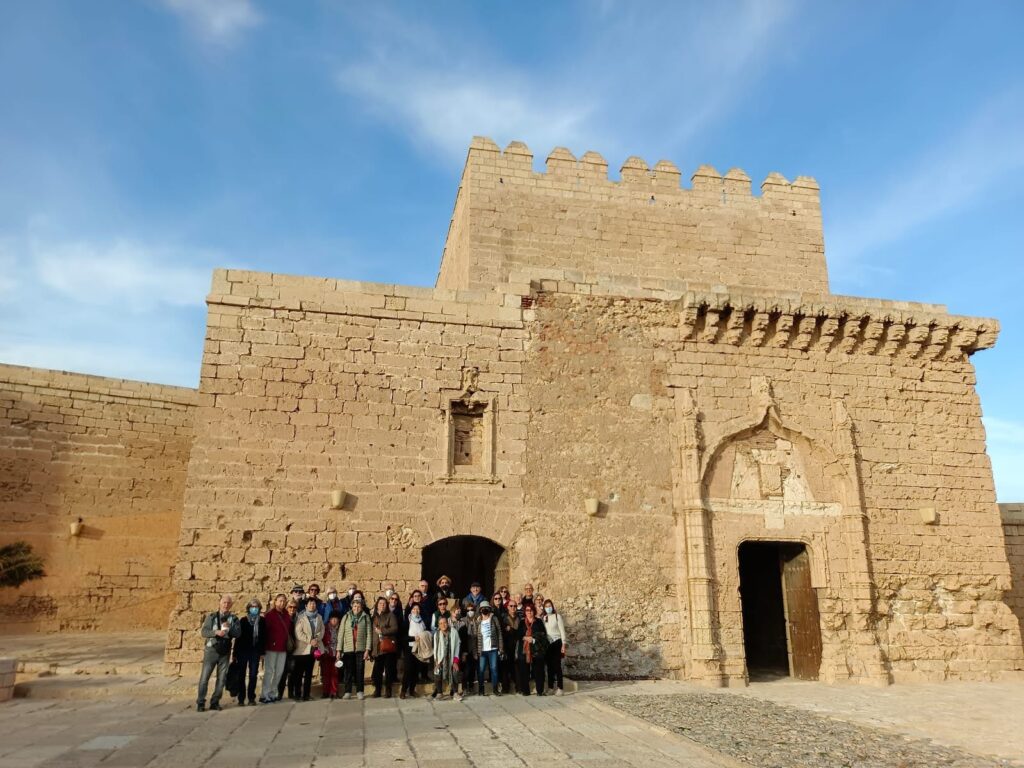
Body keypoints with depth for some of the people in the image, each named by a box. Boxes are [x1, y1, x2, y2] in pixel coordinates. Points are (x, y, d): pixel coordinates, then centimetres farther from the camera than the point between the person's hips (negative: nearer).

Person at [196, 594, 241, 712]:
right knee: (204, 677, -1)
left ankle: (215, 702, 17)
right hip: (211, 650, -2)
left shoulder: (233, 618, 5)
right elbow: (203, 631, -9)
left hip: (225, 652, 2)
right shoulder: (211, 617, 0)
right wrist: (216, 632, -24)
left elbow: (238, 633, -5)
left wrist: (229, 628, -23)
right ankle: (200, 703, 9)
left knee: (221, 679, 5)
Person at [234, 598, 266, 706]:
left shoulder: (262, 621, 2)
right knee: (242, 675, 3)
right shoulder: (243, 620, -2)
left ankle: (251, 697, 12)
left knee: (253, 675, 4)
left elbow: (264, 637, 4)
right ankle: (241, 698, 9)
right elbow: (238, 636, -2)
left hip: (255, 652, 1)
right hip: (243, 651, -1)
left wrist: (262, 652, 0)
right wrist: (235, 653, -4)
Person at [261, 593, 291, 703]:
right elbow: (265, 630, -12)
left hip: (283, 648, 6)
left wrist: (291, 642, 5)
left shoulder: (286, 615, 11)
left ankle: (273, 693, 20)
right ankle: (264, 695, 4)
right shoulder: (270, 614, -7)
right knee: (269, 671, -2)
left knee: (279, 671, 10)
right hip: (271, 647, -6)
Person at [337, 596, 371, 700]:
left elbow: (368, 633, 0)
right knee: (348, 671, 2)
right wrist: (339, 649, -3)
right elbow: (341, 633, 4)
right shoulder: (346, 617, 6)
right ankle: (347, 692, 10)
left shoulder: (366, 617, 4)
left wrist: (367, 649, -7)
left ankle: (359, 692, 12)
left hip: (360, 648, -1)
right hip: (348, 648, 1)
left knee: (360, 670, 3)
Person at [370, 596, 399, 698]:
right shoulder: (374, 617, 16)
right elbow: (372, 632, 14)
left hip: (388, 646, -3)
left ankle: (388, 690, 7)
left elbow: (395, 628, -8)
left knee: (389, 669, -1)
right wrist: (371, 647, 7)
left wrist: (382, 631, -12)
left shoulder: (390, 615, 4)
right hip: (378, 647, 3)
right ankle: (377, 690, 12)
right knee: (377, 669, 1)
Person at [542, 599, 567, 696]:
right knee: (549, 665, 7)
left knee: (557, 665, -7)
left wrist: (563, 644, -8)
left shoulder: (557, 616, -4)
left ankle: (559, 688, -4)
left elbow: (562, 630, -4)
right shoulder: (543, 618, 7)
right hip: (547, 643, 4)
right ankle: (550, 687, 14)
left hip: (556, 643, -4)